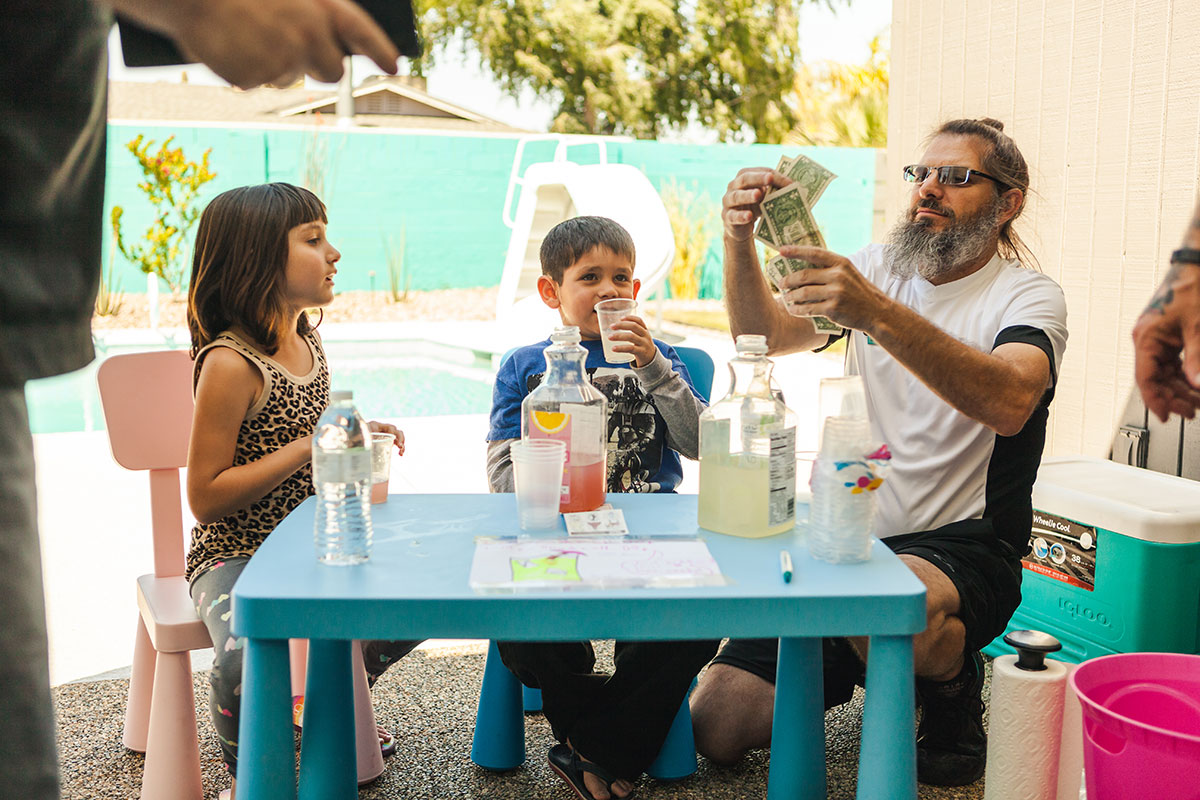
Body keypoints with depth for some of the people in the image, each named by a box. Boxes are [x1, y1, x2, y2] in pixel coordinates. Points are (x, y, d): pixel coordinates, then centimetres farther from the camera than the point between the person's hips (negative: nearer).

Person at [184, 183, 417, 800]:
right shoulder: (230, 363, -20)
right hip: (234, 556, -8)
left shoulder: (307, 342, 6)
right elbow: (205, 498, -20)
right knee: (250, 660, -35)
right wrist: (311, 447, -23)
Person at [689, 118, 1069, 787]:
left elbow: (1010, 403, -29)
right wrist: (739, 241, -24)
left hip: (963, 549, -4)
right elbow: (768, 336, -5)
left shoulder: (1029, 296, -5)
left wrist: (875, 312, -40)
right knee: (716, 728, -5)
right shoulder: (877, 267, 10)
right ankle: (857, 668, 23)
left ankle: (954, 684, -4)